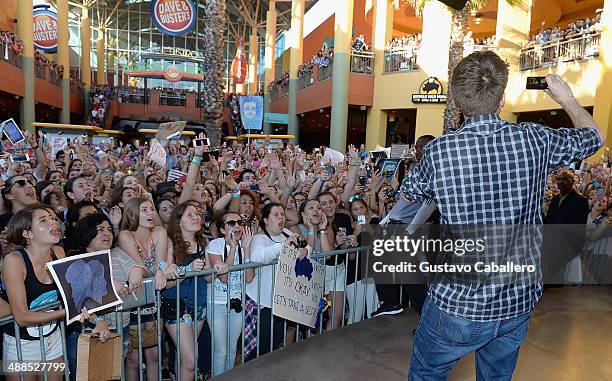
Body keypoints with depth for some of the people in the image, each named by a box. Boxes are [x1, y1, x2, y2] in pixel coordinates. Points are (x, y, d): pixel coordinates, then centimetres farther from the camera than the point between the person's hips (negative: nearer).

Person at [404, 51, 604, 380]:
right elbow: (594, 136, 13)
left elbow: (407, 193, 3)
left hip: (459, 304, -3)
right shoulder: (536, 140, -9)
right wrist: (566, 98, 29)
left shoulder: (440, 150, -18)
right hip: (520, 303, 4)